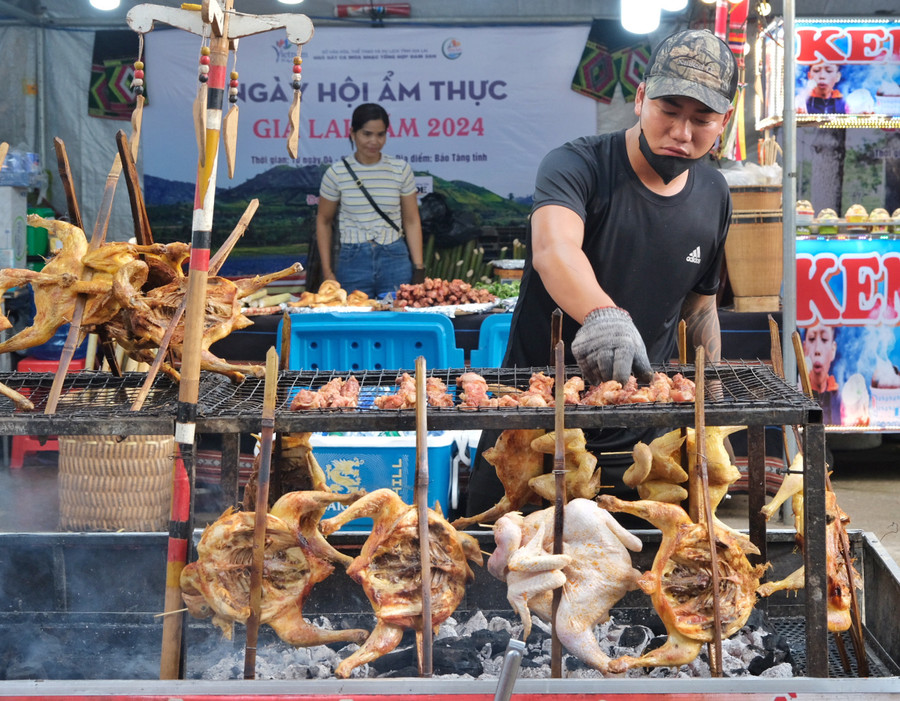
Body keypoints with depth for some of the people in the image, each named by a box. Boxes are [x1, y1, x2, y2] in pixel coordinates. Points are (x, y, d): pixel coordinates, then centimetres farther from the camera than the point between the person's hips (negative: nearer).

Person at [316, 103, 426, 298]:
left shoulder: (401, 170, 3)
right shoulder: (337, 173, 0)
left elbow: (411, 221, 8)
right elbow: (323, 221, 9)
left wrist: (418, 268, 2)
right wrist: (327, 271, 3)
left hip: (395, 260, 1)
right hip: (353, 262, -1)